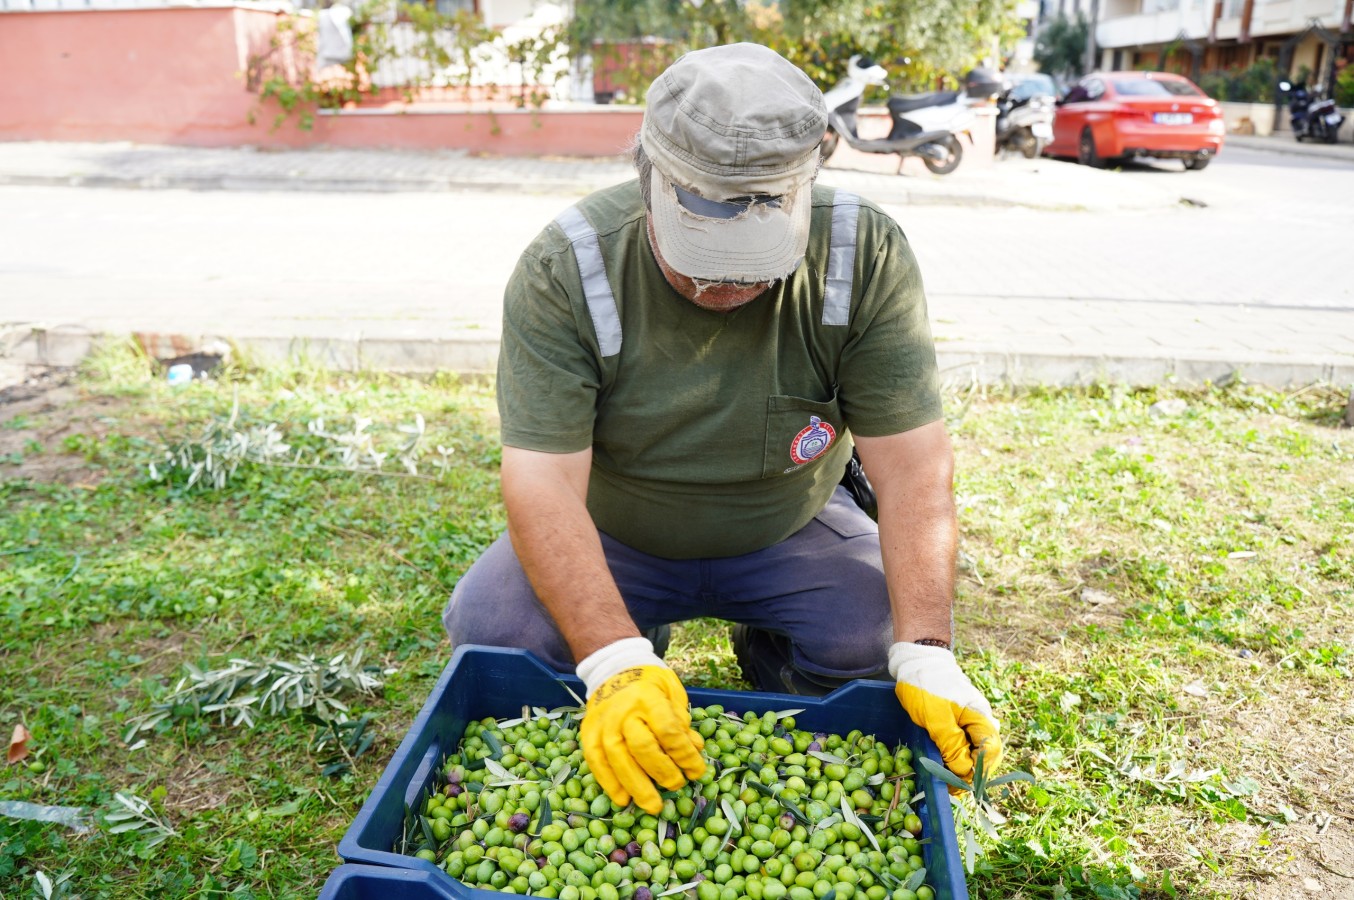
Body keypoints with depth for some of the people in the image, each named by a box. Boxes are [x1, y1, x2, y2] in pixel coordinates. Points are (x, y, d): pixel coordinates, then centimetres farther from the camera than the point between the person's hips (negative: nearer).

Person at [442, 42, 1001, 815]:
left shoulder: (867, 257, -21)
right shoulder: (563, 271, -25)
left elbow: (913, 469, -21)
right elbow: (544, 482, -29)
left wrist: (928, 656, -33)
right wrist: (615, 662, -41)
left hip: (793, 535, 1)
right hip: (613, 540, 0)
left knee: (886, 635, -24)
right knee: (489, 624, -24)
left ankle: (770, 662, 12)